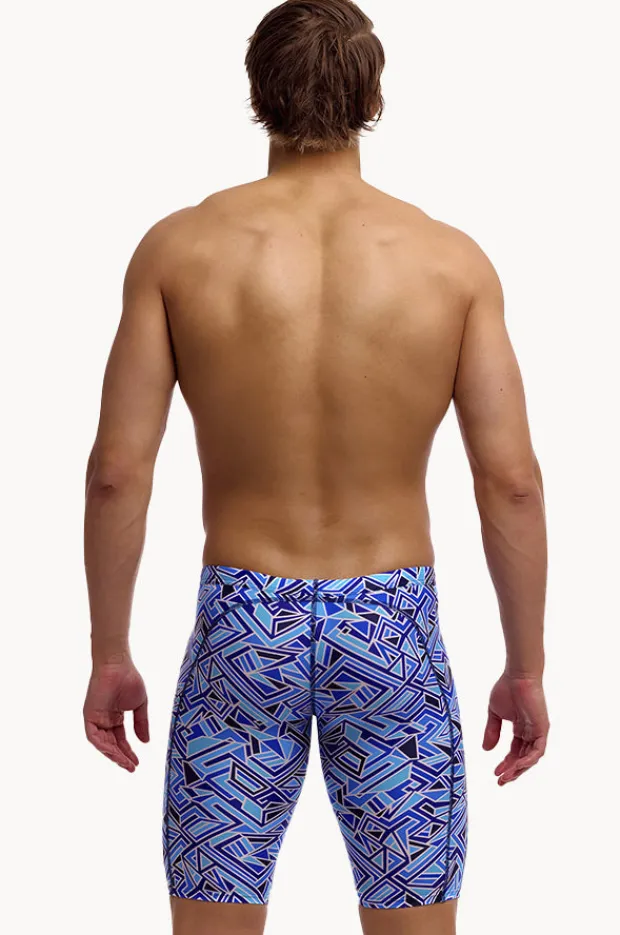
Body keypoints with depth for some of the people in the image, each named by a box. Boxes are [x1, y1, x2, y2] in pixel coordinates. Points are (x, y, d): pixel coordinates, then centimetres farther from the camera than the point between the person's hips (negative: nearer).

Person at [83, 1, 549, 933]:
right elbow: (511, 481, -6)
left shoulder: (178, 248, -5)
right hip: (394, 627, 0)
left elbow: (117, 470, -7)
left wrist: (109, 655, 3)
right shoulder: (452, 260, -5)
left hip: (243, 623, 0)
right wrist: (526, 667, 4)